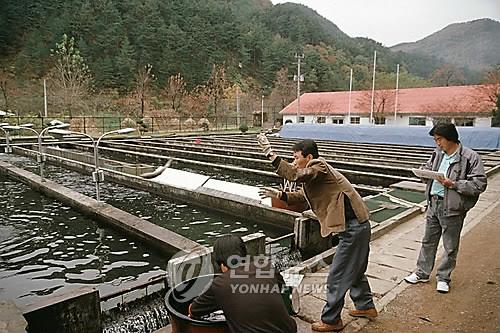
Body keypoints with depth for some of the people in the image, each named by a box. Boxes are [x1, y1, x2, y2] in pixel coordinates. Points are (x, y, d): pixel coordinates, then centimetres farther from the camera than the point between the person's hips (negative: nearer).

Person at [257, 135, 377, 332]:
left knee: (337, 276, 1)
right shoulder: (312, 175, 16)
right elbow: (300, 196, 19)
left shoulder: (320, 168, -16)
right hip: (357, 226, 11)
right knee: (354, 270, 26)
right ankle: (366, 306, 43)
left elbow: (295, 175, -34)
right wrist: (278, 194, 6)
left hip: (354, 227, -11)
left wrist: (269, 152, -33)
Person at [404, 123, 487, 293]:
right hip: (433, 203, 6)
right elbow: (428, 167, 21)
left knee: (450, 246, 10)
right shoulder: (438, 153, 5)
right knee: (428, 240, 17)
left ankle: (443, 277, 28)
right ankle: (422, 273, 31)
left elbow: (480, 184, -15)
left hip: (452, 208, -6)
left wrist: (453, 184, -23)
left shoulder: (470, 157, -13)